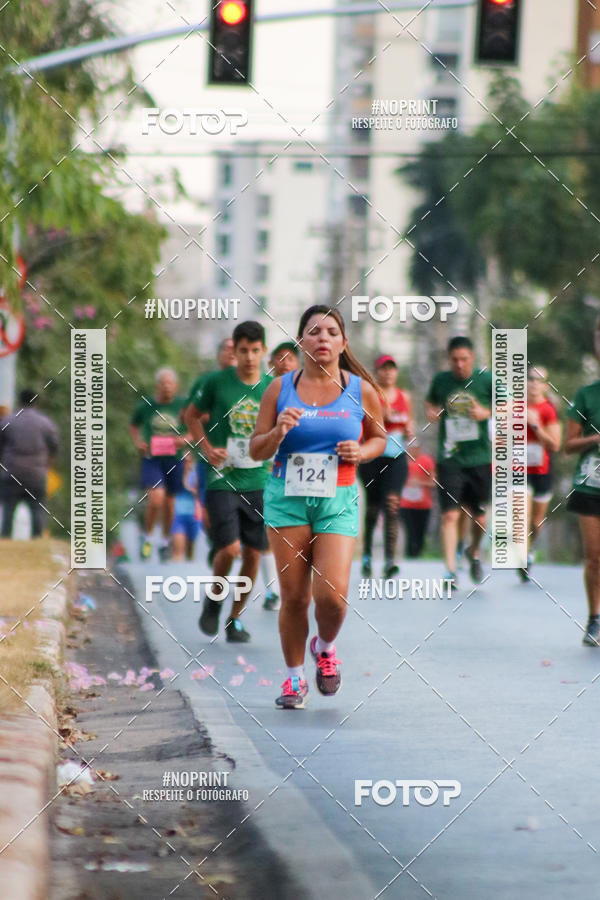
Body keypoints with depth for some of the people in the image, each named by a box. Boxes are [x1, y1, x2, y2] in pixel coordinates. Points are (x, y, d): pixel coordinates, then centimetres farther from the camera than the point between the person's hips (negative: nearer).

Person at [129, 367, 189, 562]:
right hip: (152, 459, -1)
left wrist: (185, 439, -10)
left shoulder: (182, 405, -1)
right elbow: (133, 426, 18)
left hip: (174, 459, 1)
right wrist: (138, 443, 1)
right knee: (156, 499, -19)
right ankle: (147, 537, 4)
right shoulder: (145, 406, 0)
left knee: (169, 502, 9)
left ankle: (165, 542, 30)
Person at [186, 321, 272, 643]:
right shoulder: (216, 383, -3)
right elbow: (192, 415, 11)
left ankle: (235, 619, 18)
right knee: (230, 548, -15)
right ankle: (213, 599, 14)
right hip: (222, 480, -3)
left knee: (253, 553, 2)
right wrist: (206, 447, -2)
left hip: (258, 483, 3)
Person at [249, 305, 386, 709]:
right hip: (287, 497, 0)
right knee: (294, 596, 0)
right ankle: (295, 677, 19)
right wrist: (278, 433, -15)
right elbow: (256, 450, 6)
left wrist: (361, 452, -5)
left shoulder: (361, 390, 2)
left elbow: (379, 438, 17)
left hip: (338, 500, 0)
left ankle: (325, 647, 20)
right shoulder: (280, 388, 2)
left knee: (331, 595, -13)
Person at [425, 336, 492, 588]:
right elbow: (430, 402, 21)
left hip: (479, 458, 0)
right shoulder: (440, 380, 3)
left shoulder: (486, 380, -2)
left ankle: (474, 551, 40)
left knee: (479, 517, 9)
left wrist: (487, 413, -15)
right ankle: (450, 570, -10)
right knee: (449, 514, -11)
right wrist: (430, 412, -2)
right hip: (450, 459, 0)